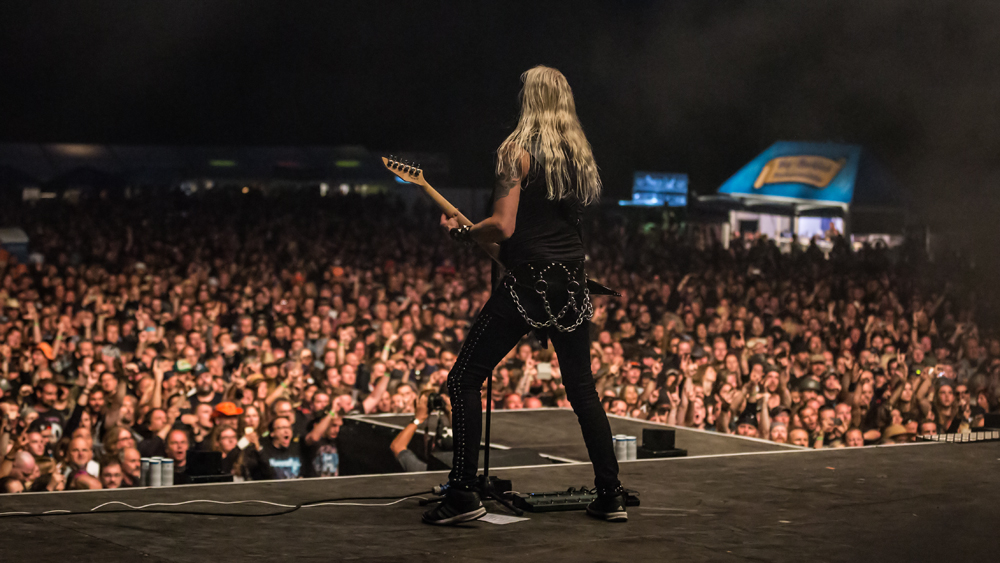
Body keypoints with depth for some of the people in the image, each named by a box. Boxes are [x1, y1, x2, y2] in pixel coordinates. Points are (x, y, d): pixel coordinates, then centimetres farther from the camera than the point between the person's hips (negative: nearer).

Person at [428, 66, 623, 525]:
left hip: (528, 280, -6)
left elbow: (503, 227, -16)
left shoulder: (518, 150, -8)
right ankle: (611, 495, 15)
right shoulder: (580, 154, 12)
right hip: (571, 281, 7)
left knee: (464, 380, 1)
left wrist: (461, 232, 2)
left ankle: (463, 495, -4)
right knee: (582, 388, 16)